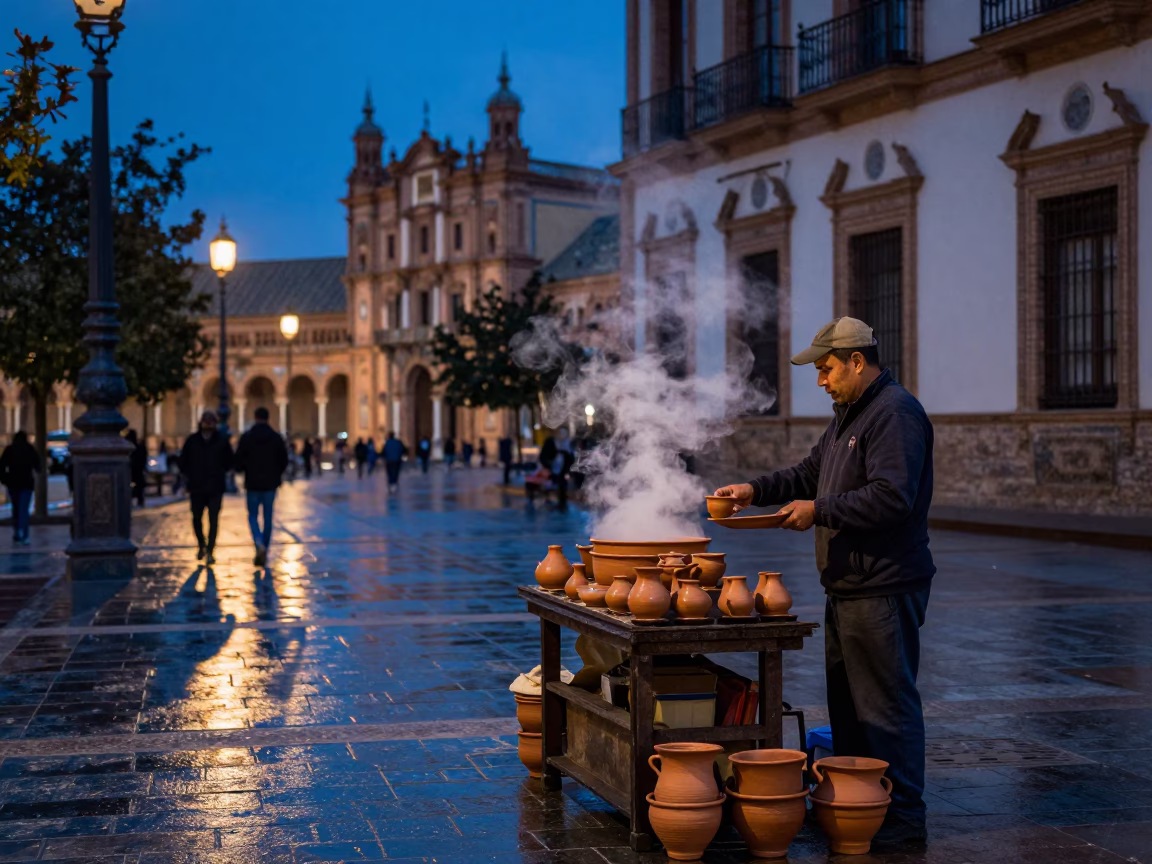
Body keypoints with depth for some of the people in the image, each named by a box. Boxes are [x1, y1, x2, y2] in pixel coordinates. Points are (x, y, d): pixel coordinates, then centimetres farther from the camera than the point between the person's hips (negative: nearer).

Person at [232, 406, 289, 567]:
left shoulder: (246, 437, -6)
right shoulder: (276, 437, -1)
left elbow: (238, 461, -6)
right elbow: (284, 460, 2)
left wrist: (241, 470, 16)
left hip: (252, 483, -1)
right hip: (270, 483, 1)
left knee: (253, 516, 10)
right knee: (268, 518, 9)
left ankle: (259, 544, -16)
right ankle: (264, 553, 9)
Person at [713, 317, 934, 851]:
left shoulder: (896, 414, -16)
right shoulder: (849, 415, 18)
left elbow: (891, 498, -25)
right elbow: (811, 472, 24)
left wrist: (819, 511, -17)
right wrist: (757, 490, 9)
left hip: (884, 590, -11)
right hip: (847, 587, 11)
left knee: (886, 704, -6)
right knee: (846, 701, 17)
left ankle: (903, 820, 2)